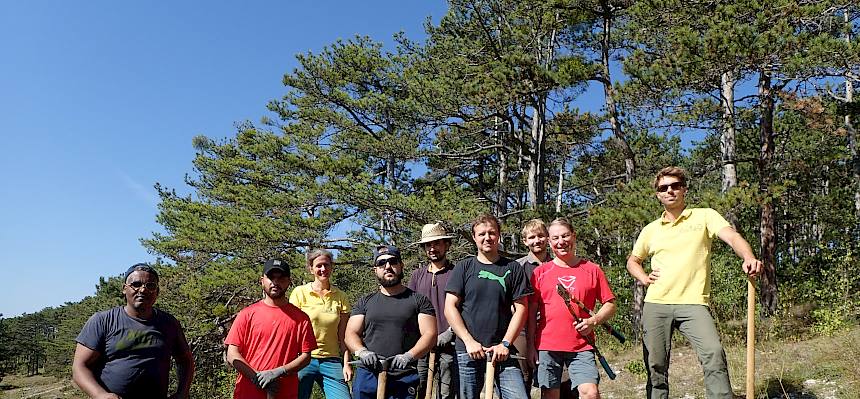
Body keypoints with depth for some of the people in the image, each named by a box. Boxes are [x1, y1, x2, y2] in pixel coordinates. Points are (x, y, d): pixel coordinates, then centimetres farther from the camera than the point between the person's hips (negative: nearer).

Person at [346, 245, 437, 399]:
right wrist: (362, 351, -13)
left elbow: (429, 334, -2)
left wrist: (409, 355, -18)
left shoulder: (419, 300, 7)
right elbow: (351, 334, 8)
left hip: (404, 378, -2)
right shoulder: (365, 302, 14)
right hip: (367, 374, 2)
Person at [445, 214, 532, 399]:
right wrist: (469, 341, -8)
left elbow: (521, 308, 3)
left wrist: (505, 344, -6)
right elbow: (450, 307, 1)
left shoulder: (513, 268, 7)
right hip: (468, 351, 0)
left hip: (502, 351, 0)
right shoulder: (463, 268, 6)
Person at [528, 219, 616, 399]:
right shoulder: (540, 272, 7)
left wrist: (593, 320, -9)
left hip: (581, 346, 0)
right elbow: (532, 311, 6)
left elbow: (610, 305, 9)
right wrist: (531, 345, 1)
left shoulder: (592, 270, 6)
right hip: (546, 346, 1)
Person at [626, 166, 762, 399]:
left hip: (693, 303, -3)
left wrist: (749, 257, -32)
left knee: (714, 353, -24)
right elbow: (632, 261, 28)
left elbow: (731, 236, -11)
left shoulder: (704, 216, 6)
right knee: (656, 366, 3)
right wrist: (644, 278, 7)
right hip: (656, 304, 3)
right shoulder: (651, 230, 14)